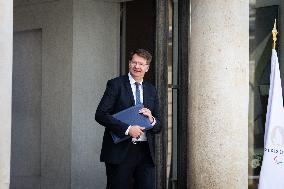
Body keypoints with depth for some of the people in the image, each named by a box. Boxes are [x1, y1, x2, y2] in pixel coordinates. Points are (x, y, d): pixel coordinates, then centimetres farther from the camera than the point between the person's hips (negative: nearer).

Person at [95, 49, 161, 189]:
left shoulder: (151, 90, 15)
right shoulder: (116, 84, 1)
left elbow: (158, 126, 17)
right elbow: (100, 114, -10)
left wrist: (151, 120, -6)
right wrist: (127, 129, -18)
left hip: (145, 151, 4)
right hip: (120, 151, -4)